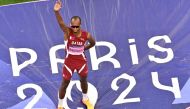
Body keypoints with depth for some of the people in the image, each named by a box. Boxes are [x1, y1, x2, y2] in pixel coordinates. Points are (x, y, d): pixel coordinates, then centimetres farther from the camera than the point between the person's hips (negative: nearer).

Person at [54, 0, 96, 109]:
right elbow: (61, 23, -45)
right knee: (65, 83, 9)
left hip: (81, 61, 2)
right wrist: (56, 12, -63)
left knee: (84, 80, 23)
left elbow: (93, 43, 7)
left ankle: (85, 99, 51)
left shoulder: (86, 35, -17)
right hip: (69, 61, -2)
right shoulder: (68, 32, -23)